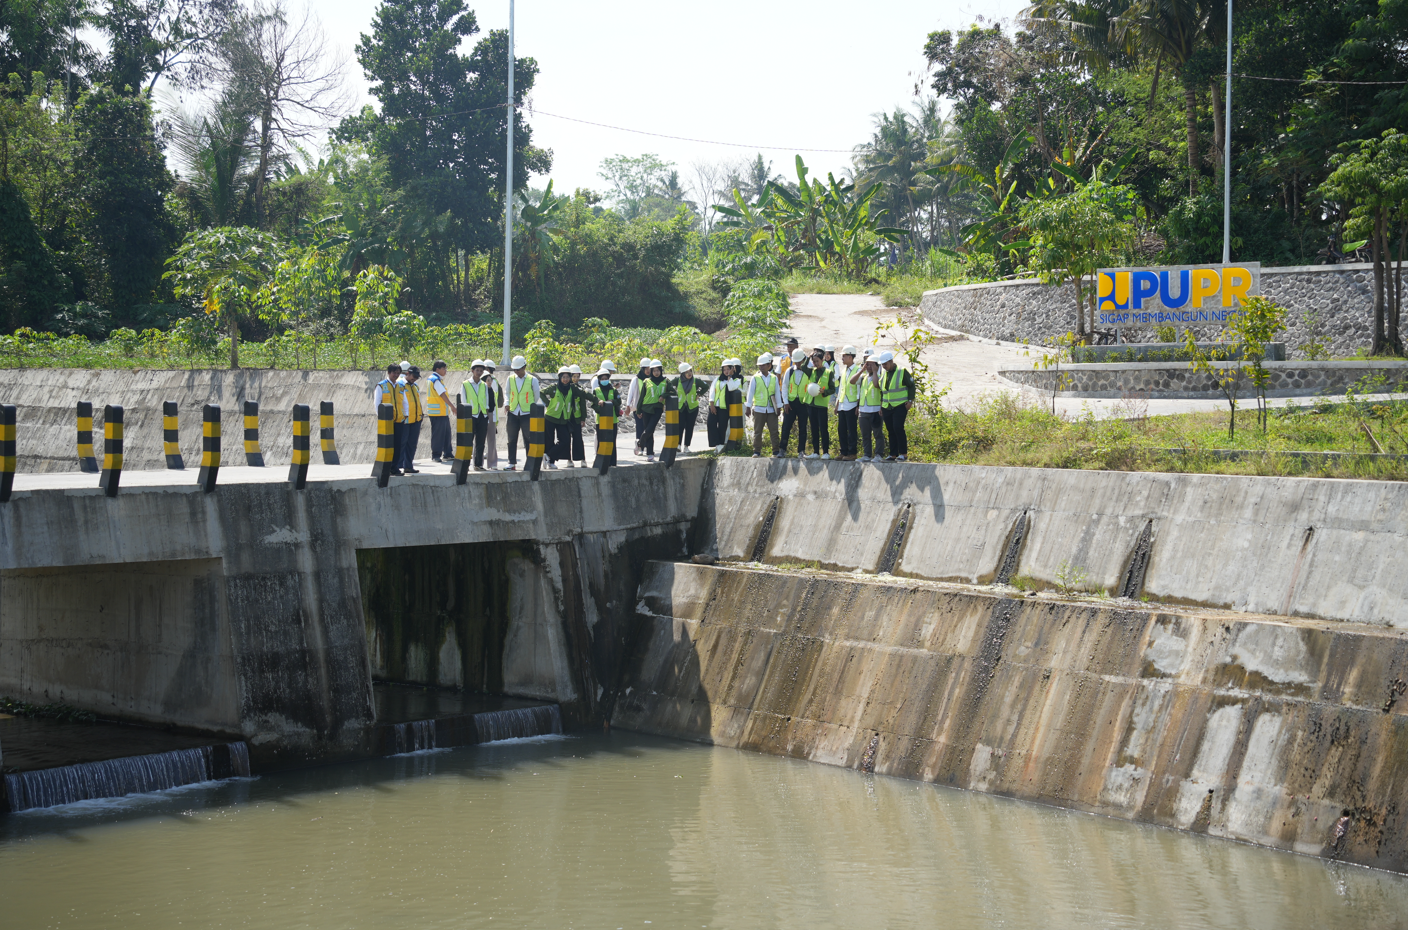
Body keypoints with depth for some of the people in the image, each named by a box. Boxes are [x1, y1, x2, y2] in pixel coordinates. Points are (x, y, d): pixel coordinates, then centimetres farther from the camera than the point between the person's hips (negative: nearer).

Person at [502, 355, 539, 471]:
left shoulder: (532, 380, 0)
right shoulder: (510, 379, 8)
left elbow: (537, 396, 9)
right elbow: (507, 392, 17)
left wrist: (532, 408, 7)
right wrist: (506, 403, 2)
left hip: (527, 414, -3)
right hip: (513, 413, 3)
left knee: (528, 440, 1)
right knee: (512, 440, 4)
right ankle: (512, 463, 9)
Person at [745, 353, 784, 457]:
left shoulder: (774, 378, 6)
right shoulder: (755, 378, 2)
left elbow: (777, 393, 9)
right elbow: (750, 393, 3)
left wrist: (779, 407, 7)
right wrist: (748, 407, 0)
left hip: (771, 409, 1)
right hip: (758, 409, -1)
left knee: (774, 431, 0)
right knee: (757, 432, 2)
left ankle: (776, 451, 5)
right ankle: (756, 451, 8)